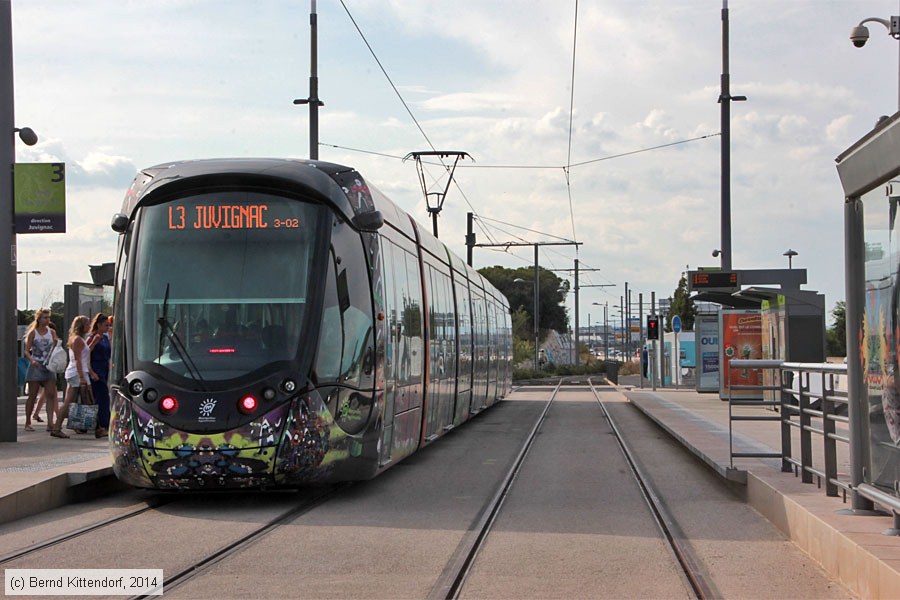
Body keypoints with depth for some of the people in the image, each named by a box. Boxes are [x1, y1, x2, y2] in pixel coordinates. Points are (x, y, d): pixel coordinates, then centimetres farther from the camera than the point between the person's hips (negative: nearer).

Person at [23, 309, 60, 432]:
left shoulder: (52, 332, 10)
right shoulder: (32, 333, 0)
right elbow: (27, 351, -3)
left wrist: (57, 343, -11)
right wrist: (32, 360, -22)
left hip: (49, 366, 3)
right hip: (35, 366, -3)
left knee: (50, 394, -8)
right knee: (32, 395, 1)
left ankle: (50, 422, -11)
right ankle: (28, 423, 10)